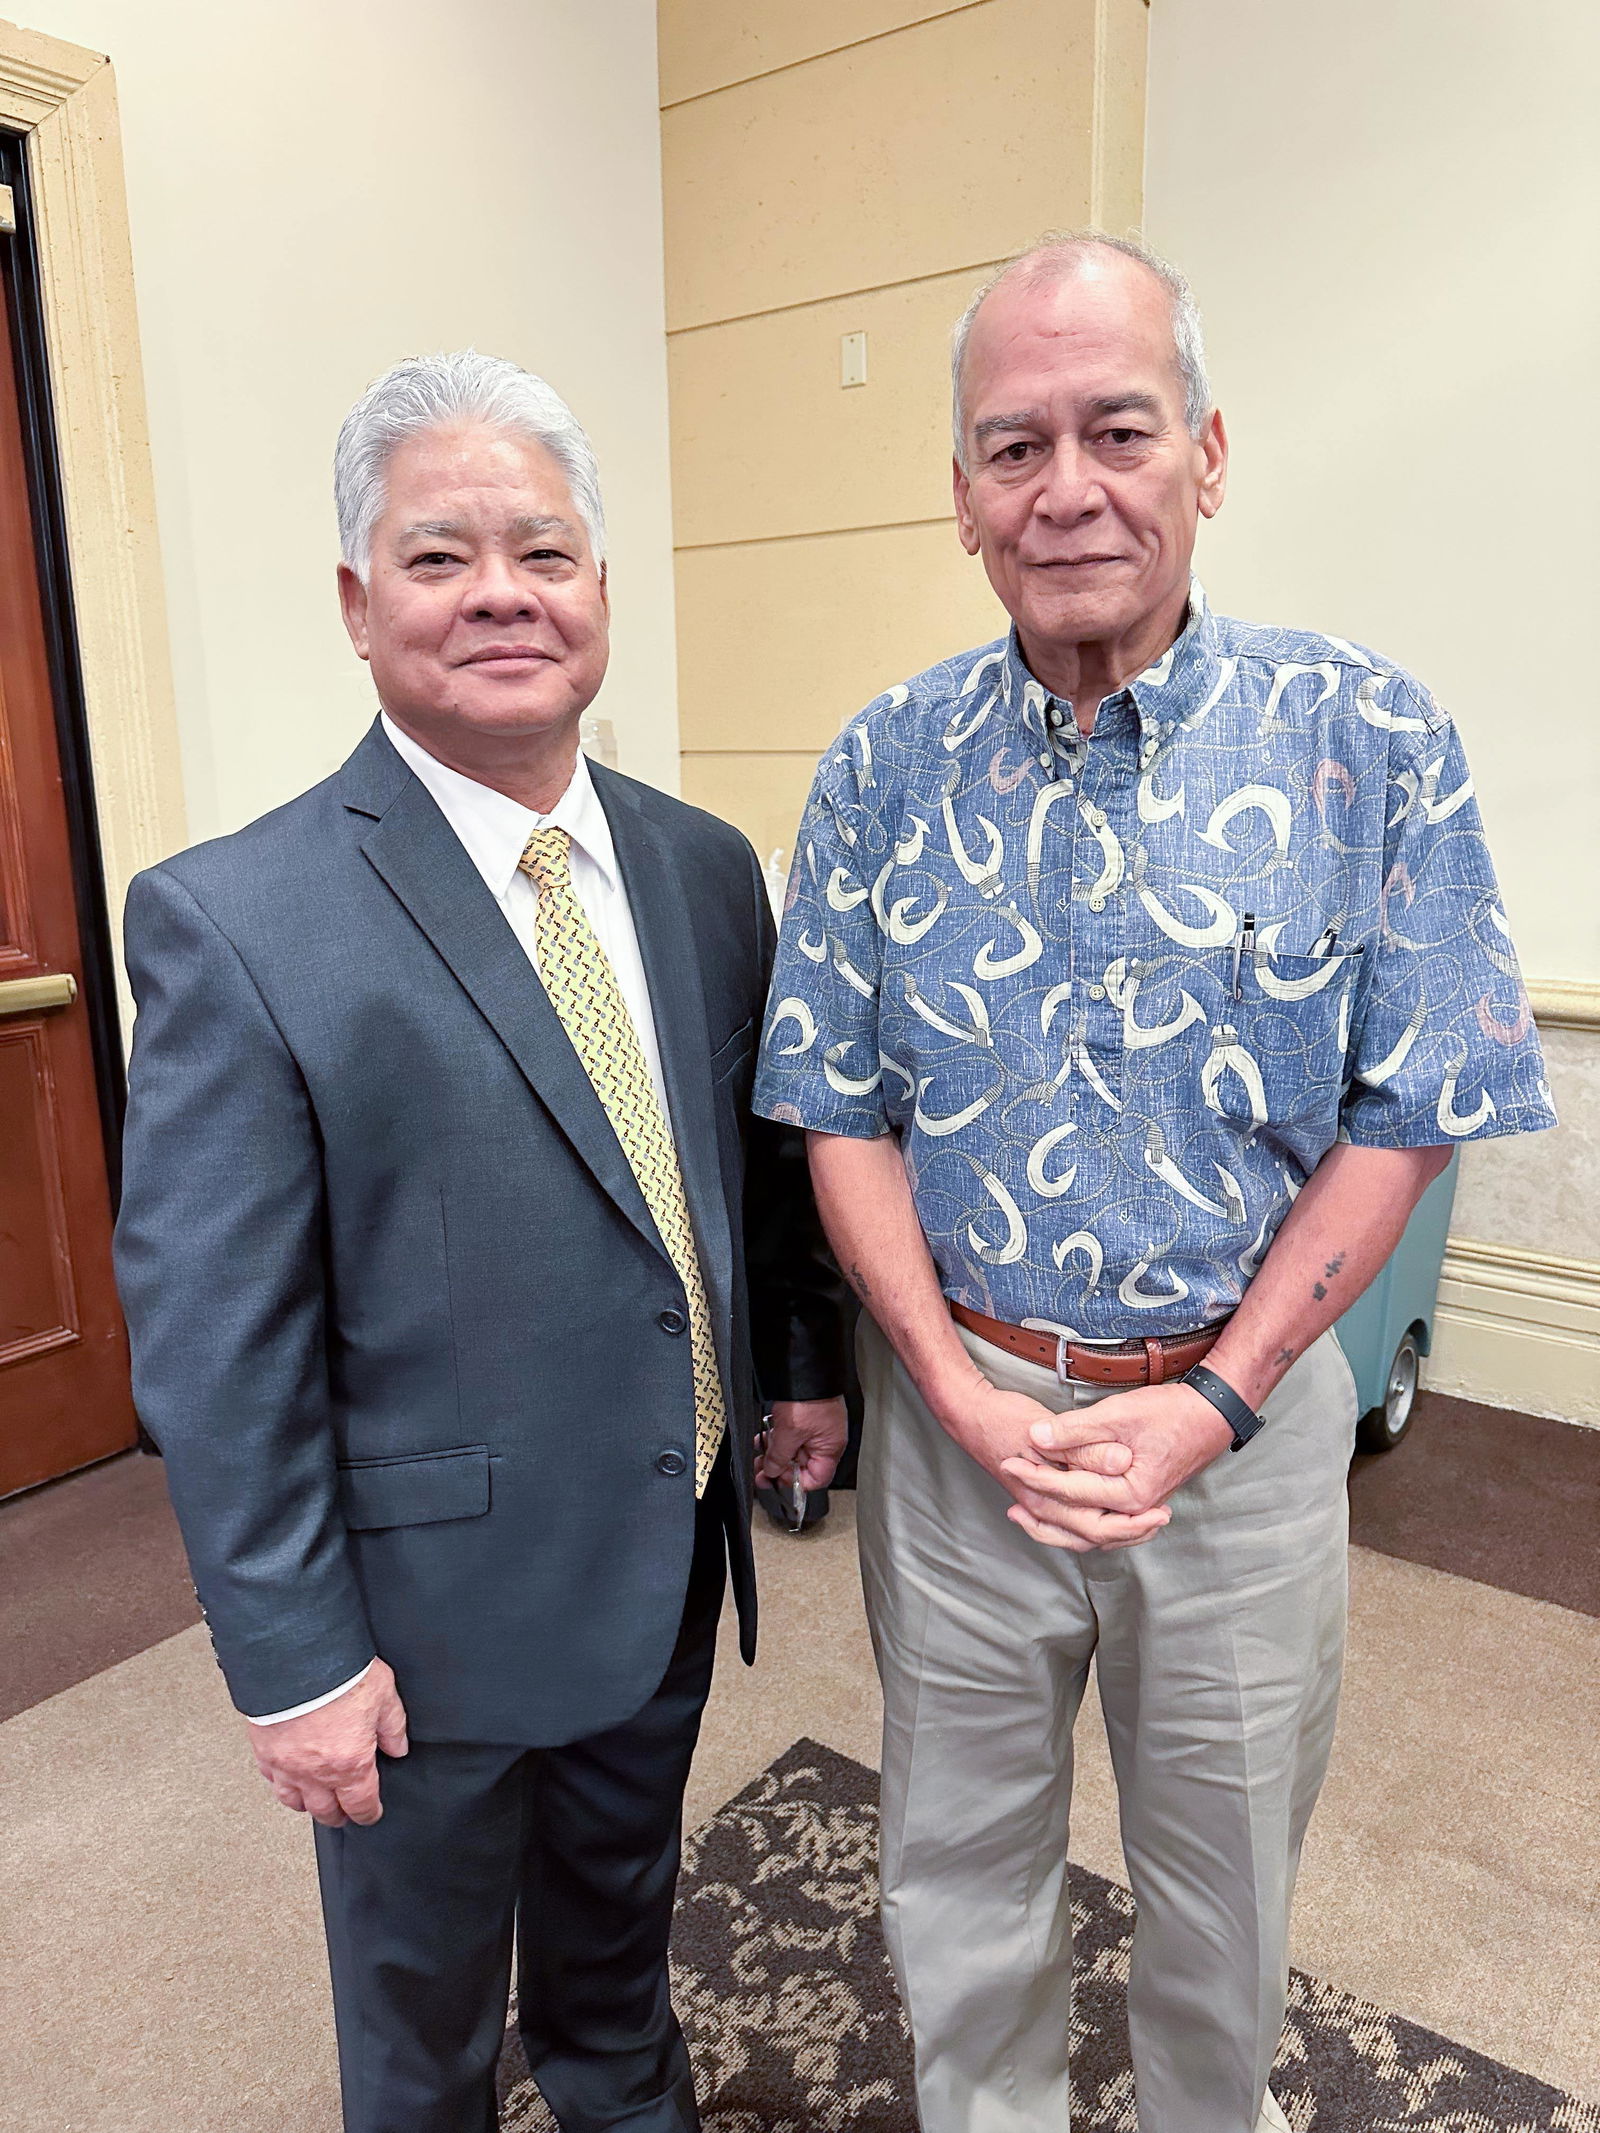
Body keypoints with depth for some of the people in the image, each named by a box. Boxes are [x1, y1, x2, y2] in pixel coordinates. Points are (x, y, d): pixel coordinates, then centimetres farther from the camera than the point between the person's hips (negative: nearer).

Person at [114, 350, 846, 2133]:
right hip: (435, 1601, -5)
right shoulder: (234, 922, -20)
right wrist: (293, 1657, -14)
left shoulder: (705, 871, -3)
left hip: (671, 1561, 5)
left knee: (620, 1920, 32)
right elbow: (210, 1348, -18)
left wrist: (802, 1363, 8)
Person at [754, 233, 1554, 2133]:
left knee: (1222, 1864, 23)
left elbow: (1404, 1119, -7)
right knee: (961, 1849, 22)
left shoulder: (1369, 744, -9)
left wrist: (1213, 1401, -14)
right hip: (956, 1409, 1)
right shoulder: (885, 767, -5)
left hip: (1243, 1418, 0)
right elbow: (840, 1110, -3)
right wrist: (966, 1398, -12)